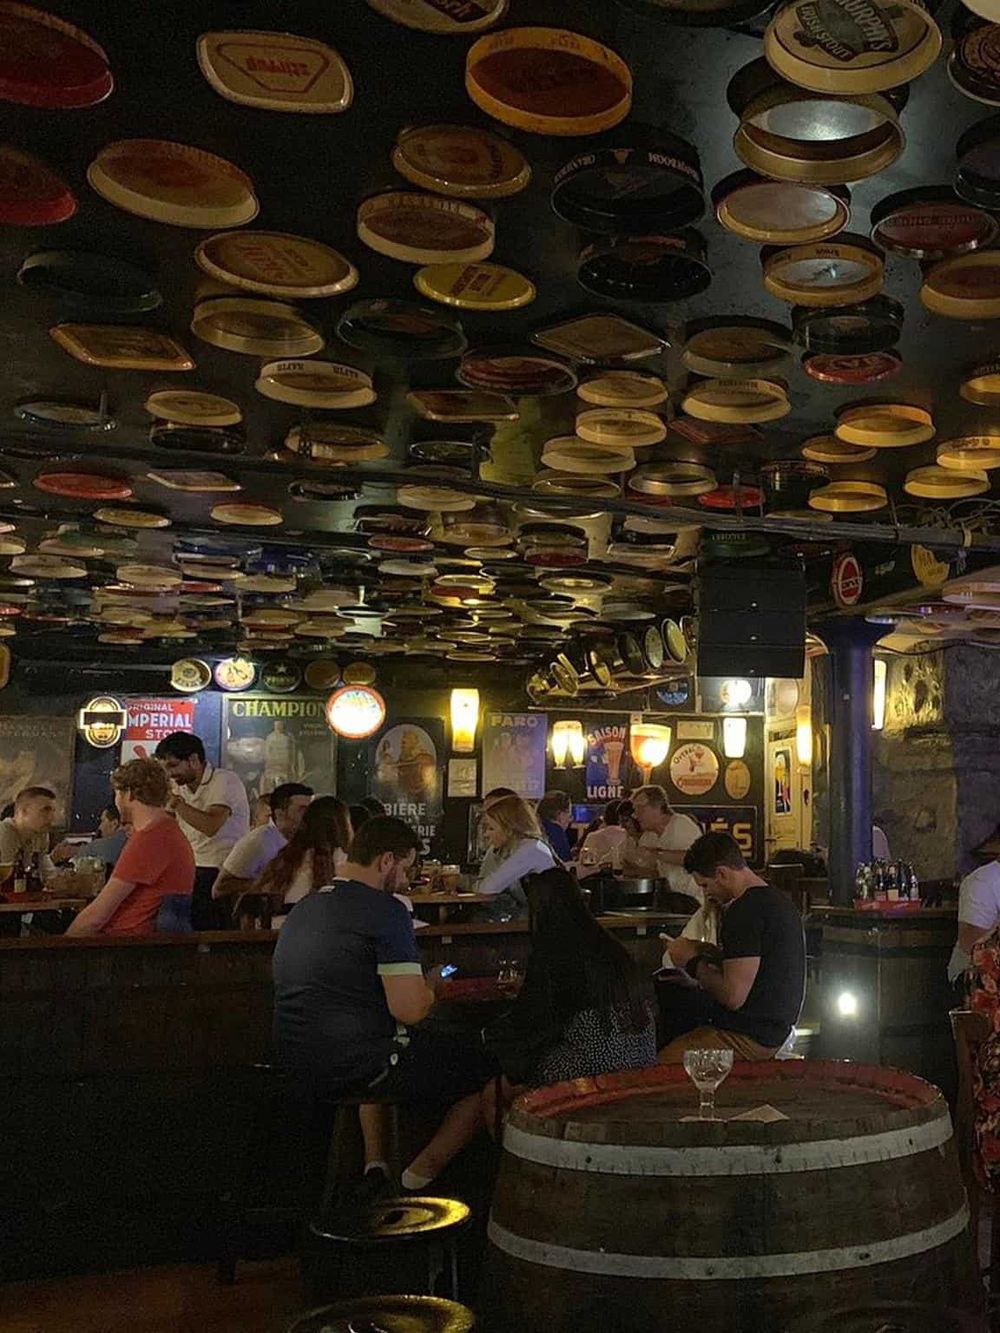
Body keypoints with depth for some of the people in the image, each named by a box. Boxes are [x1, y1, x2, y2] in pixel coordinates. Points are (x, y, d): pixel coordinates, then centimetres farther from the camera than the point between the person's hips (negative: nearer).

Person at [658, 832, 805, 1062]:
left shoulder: (745, 911, -20)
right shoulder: (778, 899, 12)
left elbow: (733, 997, -23)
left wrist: (692, 962, -9)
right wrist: (706, 952, 14)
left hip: (750, 1039, -11)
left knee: (659, 1062, -13)